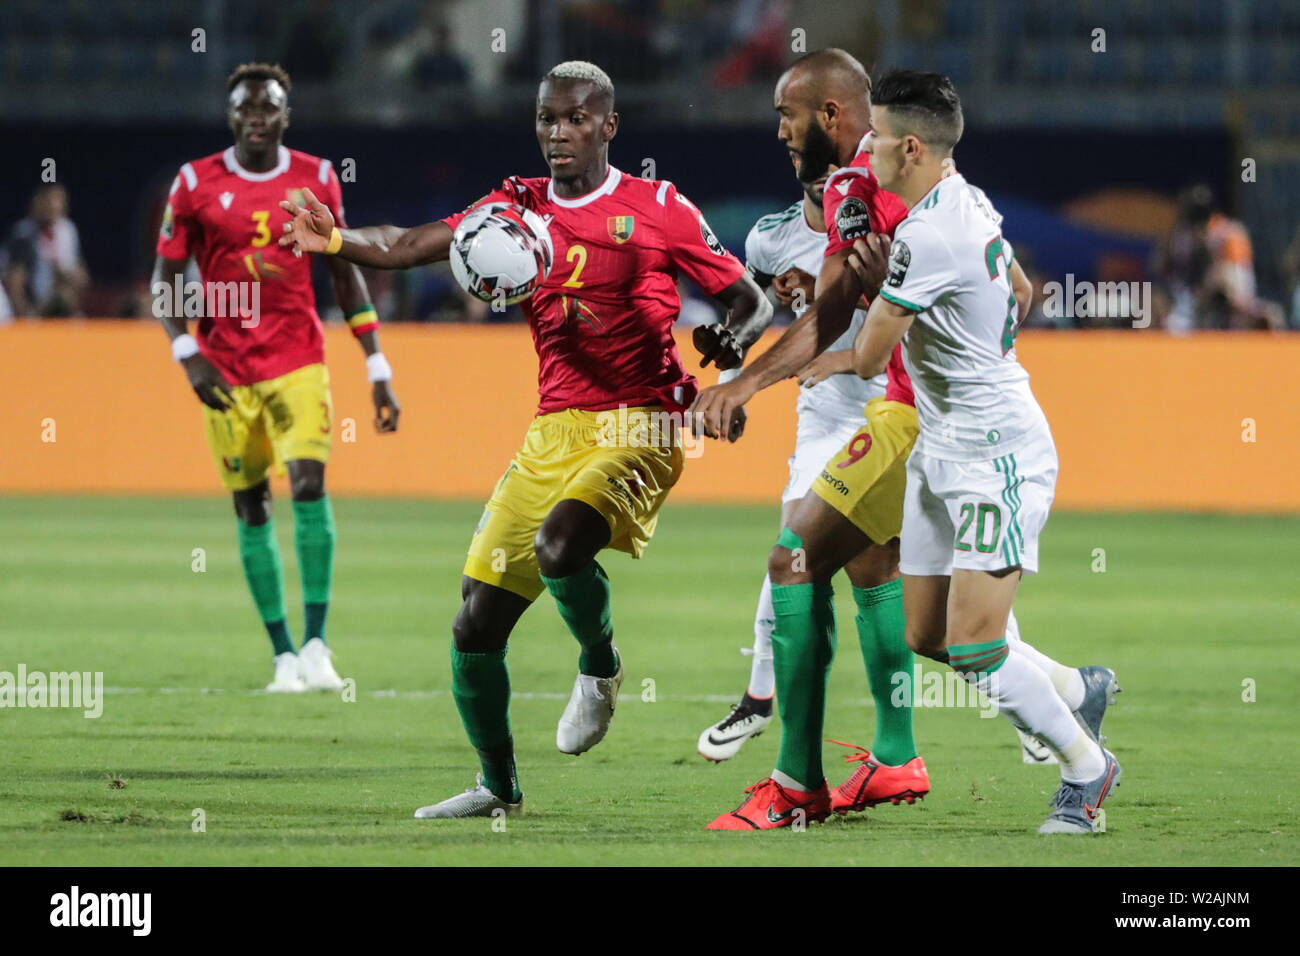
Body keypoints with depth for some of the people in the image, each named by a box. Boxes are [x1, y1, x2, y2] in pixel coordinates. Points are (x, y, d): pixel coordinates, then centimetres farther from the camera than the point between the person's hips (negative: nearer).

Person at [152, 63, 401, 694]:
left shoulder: (315, 180, 3)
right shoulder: (197, 184, -1)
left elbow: (345, 276, 8)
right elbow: (164, 279, 3)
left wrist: (378, 373, 5)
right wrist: (187, 355, -12)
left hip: (299, 362, 0)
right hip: (226, 370, 0)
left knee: (309, 482, -18)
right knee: (251, 507, 2)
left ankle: (316, 642, -14)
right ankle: (284, 657, 8)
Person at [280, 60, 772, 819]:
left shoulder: (658, 209, 0)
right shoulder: (519, 208, 10)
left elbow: (753, 303, 3)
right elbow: (407, 247, -2)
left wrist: (732, 342, -20)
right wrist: (336, 240, -21)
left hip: (639, 426, -5)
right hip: (554, 433, 5)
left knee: (559, 542, -33)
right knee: (477, 626, 1)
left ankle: (601, 667, -2)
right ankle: (499, 787, 21)